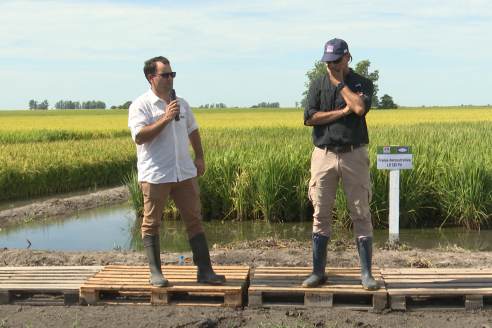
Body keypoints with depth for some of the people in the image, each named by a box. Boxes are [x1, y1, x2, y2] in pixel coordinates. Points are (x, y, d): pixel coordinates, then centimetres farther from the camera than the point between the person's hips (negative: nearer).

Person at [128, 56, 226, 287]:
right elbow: (139, 136, -18)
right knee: (151, 224, 2)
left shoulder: (181, 103, 14)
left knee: (194, 220, 5)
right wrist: (165, 119, -21)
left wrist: (199, 157, 21)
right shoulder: (140, 105, -5)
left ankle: (204, 270, 10)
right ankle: (155, 273, 13)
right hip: (155, 175, -5)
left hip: (185, 173, 5)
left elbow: (193, 130, 27)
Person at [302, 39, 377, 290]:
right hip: (324, 154, 2)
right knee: (321, 215, 4)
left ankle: (366, 273, 8)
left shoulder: (363, 84, 6)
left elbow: (360, 108, -16)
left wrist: (339, 82, -6)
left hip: (354, 155, -1)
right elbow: (309, 118, -4)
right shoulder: (318, 85, 10)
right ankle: (318, 272, 12)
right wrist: (342, 111, -9)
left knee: (361, 215, 0)